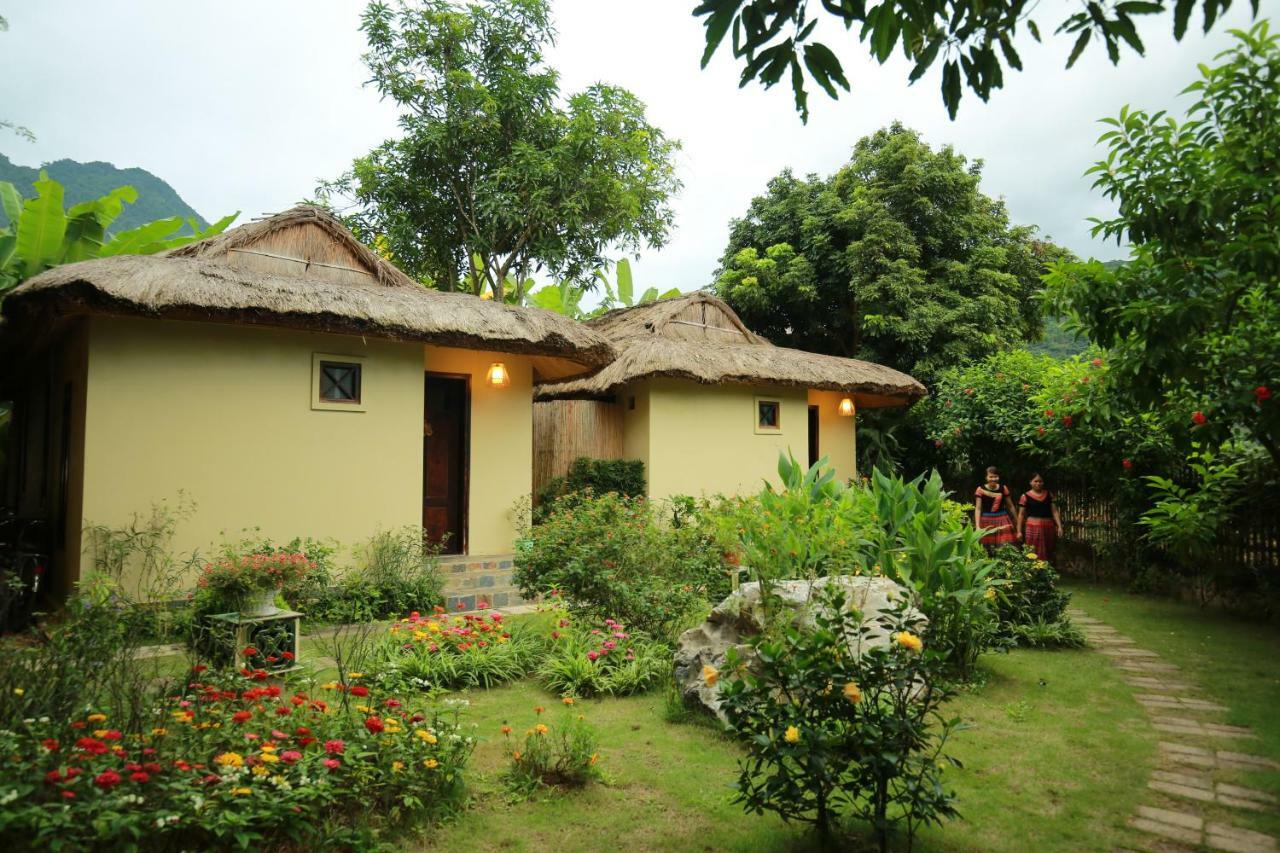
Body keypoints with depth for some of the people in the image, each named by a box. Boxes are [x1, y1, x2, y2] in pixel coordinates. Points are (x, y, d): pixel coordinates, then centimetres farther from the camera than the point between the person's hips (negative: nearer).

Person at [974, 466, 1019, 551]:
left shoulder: (1003, 488, 3)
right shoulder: (980, 489, -5)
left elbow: (1010, 506, 13)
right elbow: (978, 508, -8)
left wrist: (1016, 522, 20)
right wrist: (977, 526, -16)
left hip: (1002, 521, 2)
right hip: (987, 522, -2)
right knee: (989, 550, 1)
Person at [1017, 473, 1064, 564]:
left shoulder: (1049, 494, 9)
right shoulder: (1025, 496, -1)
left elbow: (1054, 511, 8)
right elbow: (1021, 514, 0)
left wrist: (1059, 526, -1)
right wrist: (1019, 531, -3)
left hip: (1048, 527, 4)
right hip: (1033, 528, -3)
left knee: (1048, 555, 9)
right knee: (1034, 555, -6)